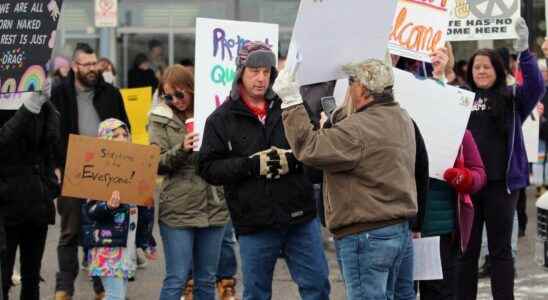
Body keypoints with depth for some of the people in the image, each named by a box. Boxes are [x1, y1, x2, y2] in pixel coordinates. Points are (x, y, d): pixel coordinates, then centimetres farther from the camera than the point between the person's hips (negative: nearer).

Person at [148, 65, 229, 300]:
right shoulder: (160, 119, 2)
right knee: (176, 279, -2)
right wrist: (181, 149, -20)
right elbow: (157, 164, -5)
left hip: (213, 207, 3)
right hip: (178, 209, -2)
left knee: (206, 280, 10)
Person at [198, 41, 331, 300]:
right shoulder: (221, 119, 2)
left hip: (300, 219, 1)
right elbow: (208, 168, -5)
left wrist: (292, 160, -14)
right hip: (254, 224, -1)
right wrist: (251, 165, -17)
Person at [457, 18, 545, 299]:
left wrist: (524, 51, -26)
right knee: (466, 250, 10)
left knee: (500, 250, 4)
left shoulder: (512, 99, 3)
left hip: (501, 183, -3)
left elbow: (536, 87, -14)